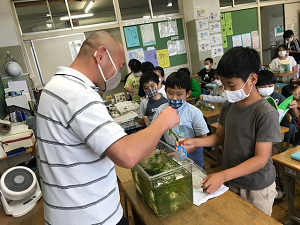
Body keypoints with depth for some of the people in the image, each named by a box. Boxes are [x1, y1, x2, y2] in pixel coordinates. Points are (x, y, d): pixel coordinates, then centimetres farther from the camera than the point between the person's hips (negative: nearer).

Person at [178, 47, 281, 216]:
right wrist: (194, 142, -10)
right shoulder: (228, 106, -4)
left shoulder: (266, 114, -23)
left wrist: (223, 176, -31)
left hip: (257, 188, -5)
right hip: (231, 181, 5)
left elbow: (260, 159, -23)